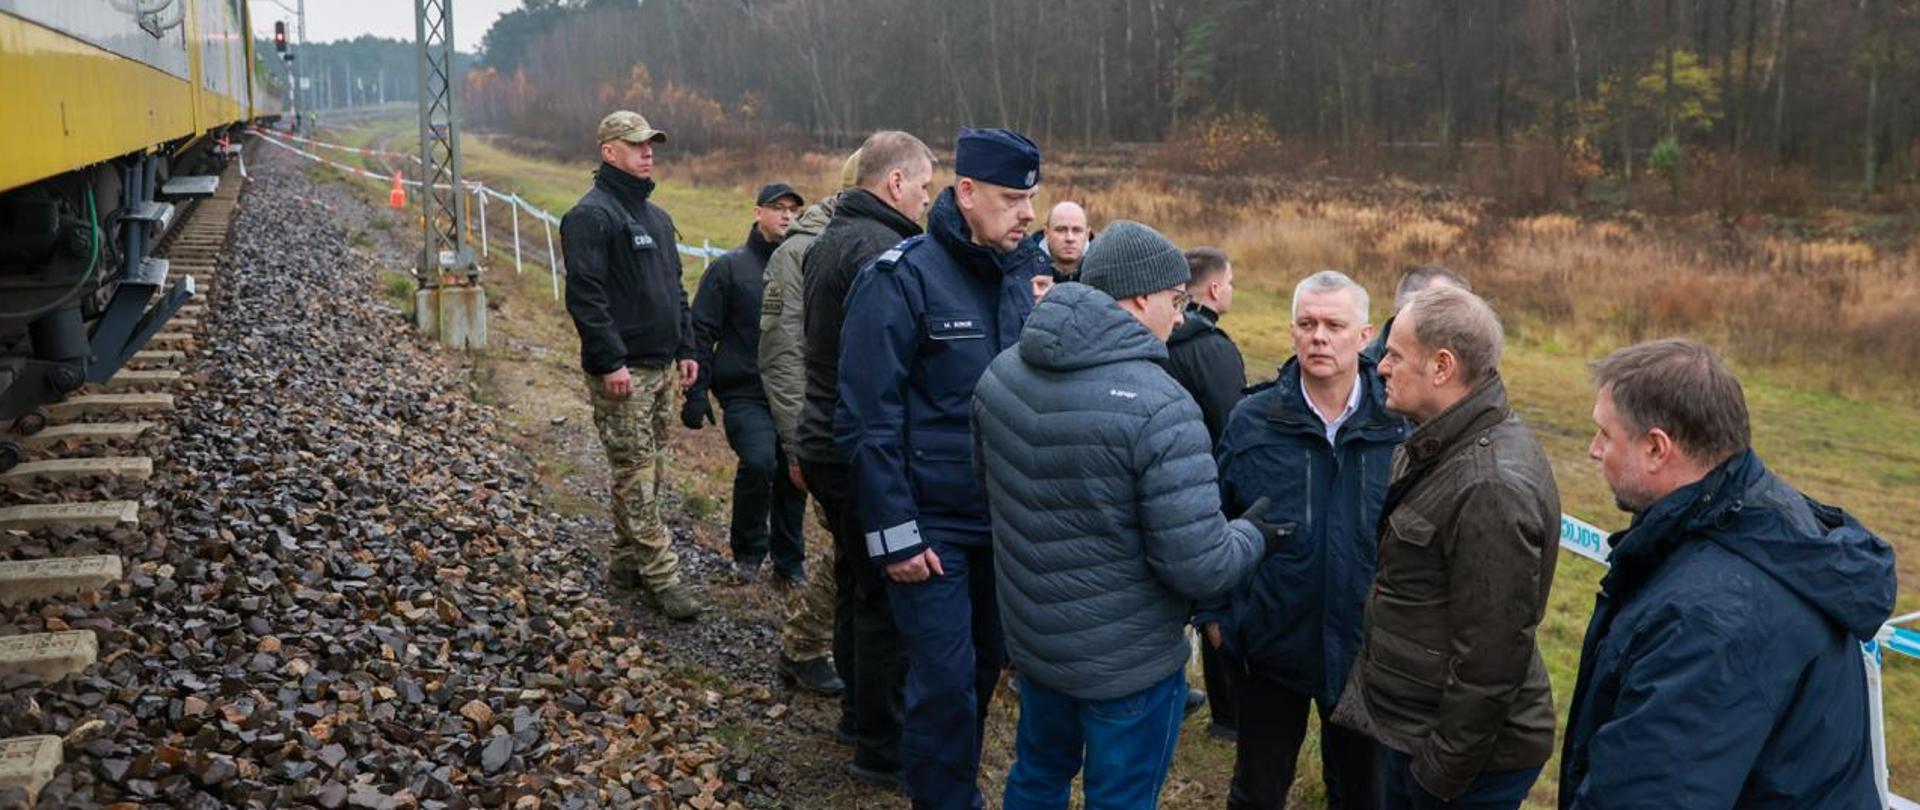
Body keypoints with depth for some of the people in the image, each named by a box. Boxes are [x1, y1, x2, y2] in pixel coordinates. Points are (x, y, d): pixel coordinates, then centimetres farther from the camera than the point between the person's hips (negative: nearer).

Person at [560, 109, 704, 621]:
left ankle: (625, 563, 24)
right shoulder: (591, 215, -10)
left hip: (661, 368, 9)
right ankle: (662, 577, -3)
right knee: (636, 475, -5)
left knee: (651, 473, 13)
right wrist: (611, 362, -22)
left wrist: (685, 349, 16)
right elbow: (585, 295, -17)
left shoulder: (656, 216, 18)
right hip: (621, 372, -9)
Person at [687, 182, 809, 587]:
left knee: (793, 477, 7)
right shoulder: (729, 268, 1)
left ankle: (789, 562, 25)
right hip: (746, 394, -4)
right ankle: (748, 552, 0)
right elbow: (701, 332, -1)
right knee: (758, 462, -22)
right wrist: (695, 393, -7)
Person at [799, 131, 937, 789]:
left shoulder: (827, 241, 14)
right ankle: (883, 748, 9)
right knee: (885, 598, -1)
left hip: (826, 443, 10)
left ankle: (861, 710, 35)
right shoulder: (881, 249, -19)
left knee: (855, 584, 21)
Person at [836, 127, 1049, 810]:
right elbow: (867, 420, -16)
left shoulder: (1028, 270, 4)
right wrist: (894, 535, -17)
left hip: (1006, 519, 6)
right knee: (945, 680, 0)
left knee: (987, 664, 18)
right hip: (932, 526, -6)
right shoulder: (901, 279, -14)